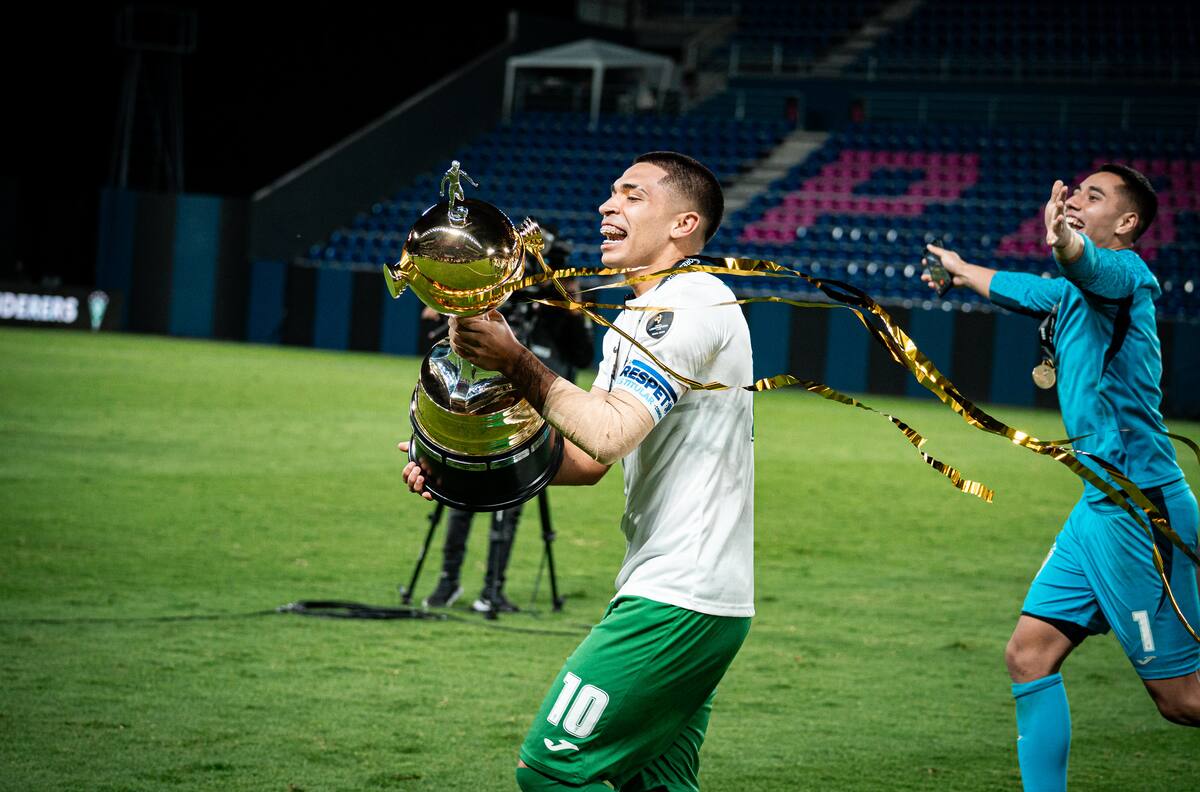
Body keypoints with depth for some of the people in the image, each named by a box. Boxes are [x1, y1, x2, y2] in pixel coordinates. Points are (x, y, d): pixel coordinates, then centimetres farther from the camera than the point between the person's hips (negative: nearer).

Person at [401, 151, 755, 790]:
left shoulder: (691, 302, -13)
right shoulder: (634, 323, 19)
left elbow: (608, 434, -24)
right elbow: (589, 460, 19)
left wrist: (515, 363, -18)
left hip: (678, 603, -10)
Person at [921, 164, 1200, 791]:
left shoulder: (1125, 270, -9)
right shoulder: (1072, 293, 19)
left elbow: (1088, 266, -35)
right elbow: (1022, 289, 43)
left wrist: (1065, 242, -58)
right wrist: (960, 269, 61)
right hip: (1100, 505, 9)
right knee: (1029, 654, 6)